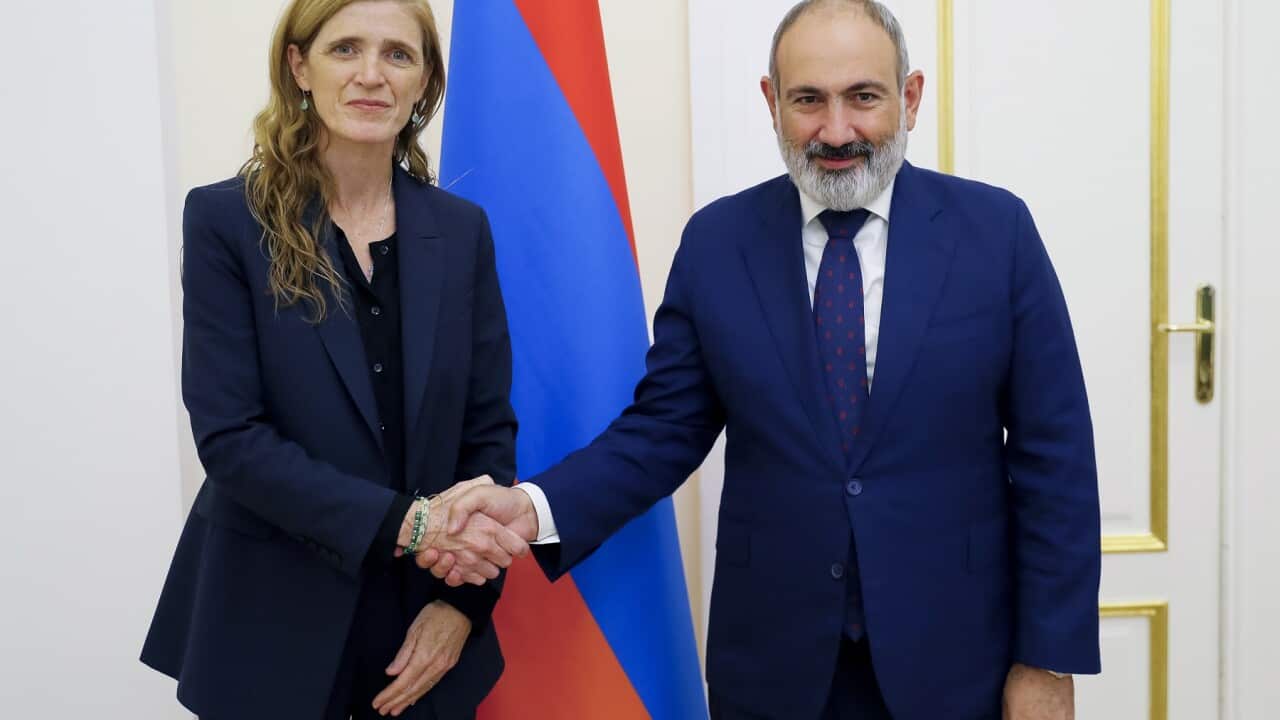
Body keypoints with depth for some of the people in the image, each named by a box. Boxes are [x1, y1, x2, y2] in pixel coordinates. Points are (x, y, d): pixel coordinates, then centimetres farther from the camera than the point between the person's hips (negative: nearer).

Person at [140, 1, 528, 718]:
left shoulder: (461, 229, 1)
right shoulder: (227, 220, -7)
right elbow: (229, 436, -13)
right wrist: (405, 522, -21)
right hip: (274, 624, -2)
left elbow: (490, 427, 2)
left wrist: (463, 601, -7)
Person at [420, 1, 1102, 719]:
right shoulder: (715, 241, -2)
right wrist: (536, 507, -18)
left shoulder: (996, 229, -5)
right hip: (774, 660, 1)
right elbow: (664, 430, -1)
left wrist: (1048, 659, -5)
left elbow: (1053, 457, -4)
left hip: (953, 658, -1)